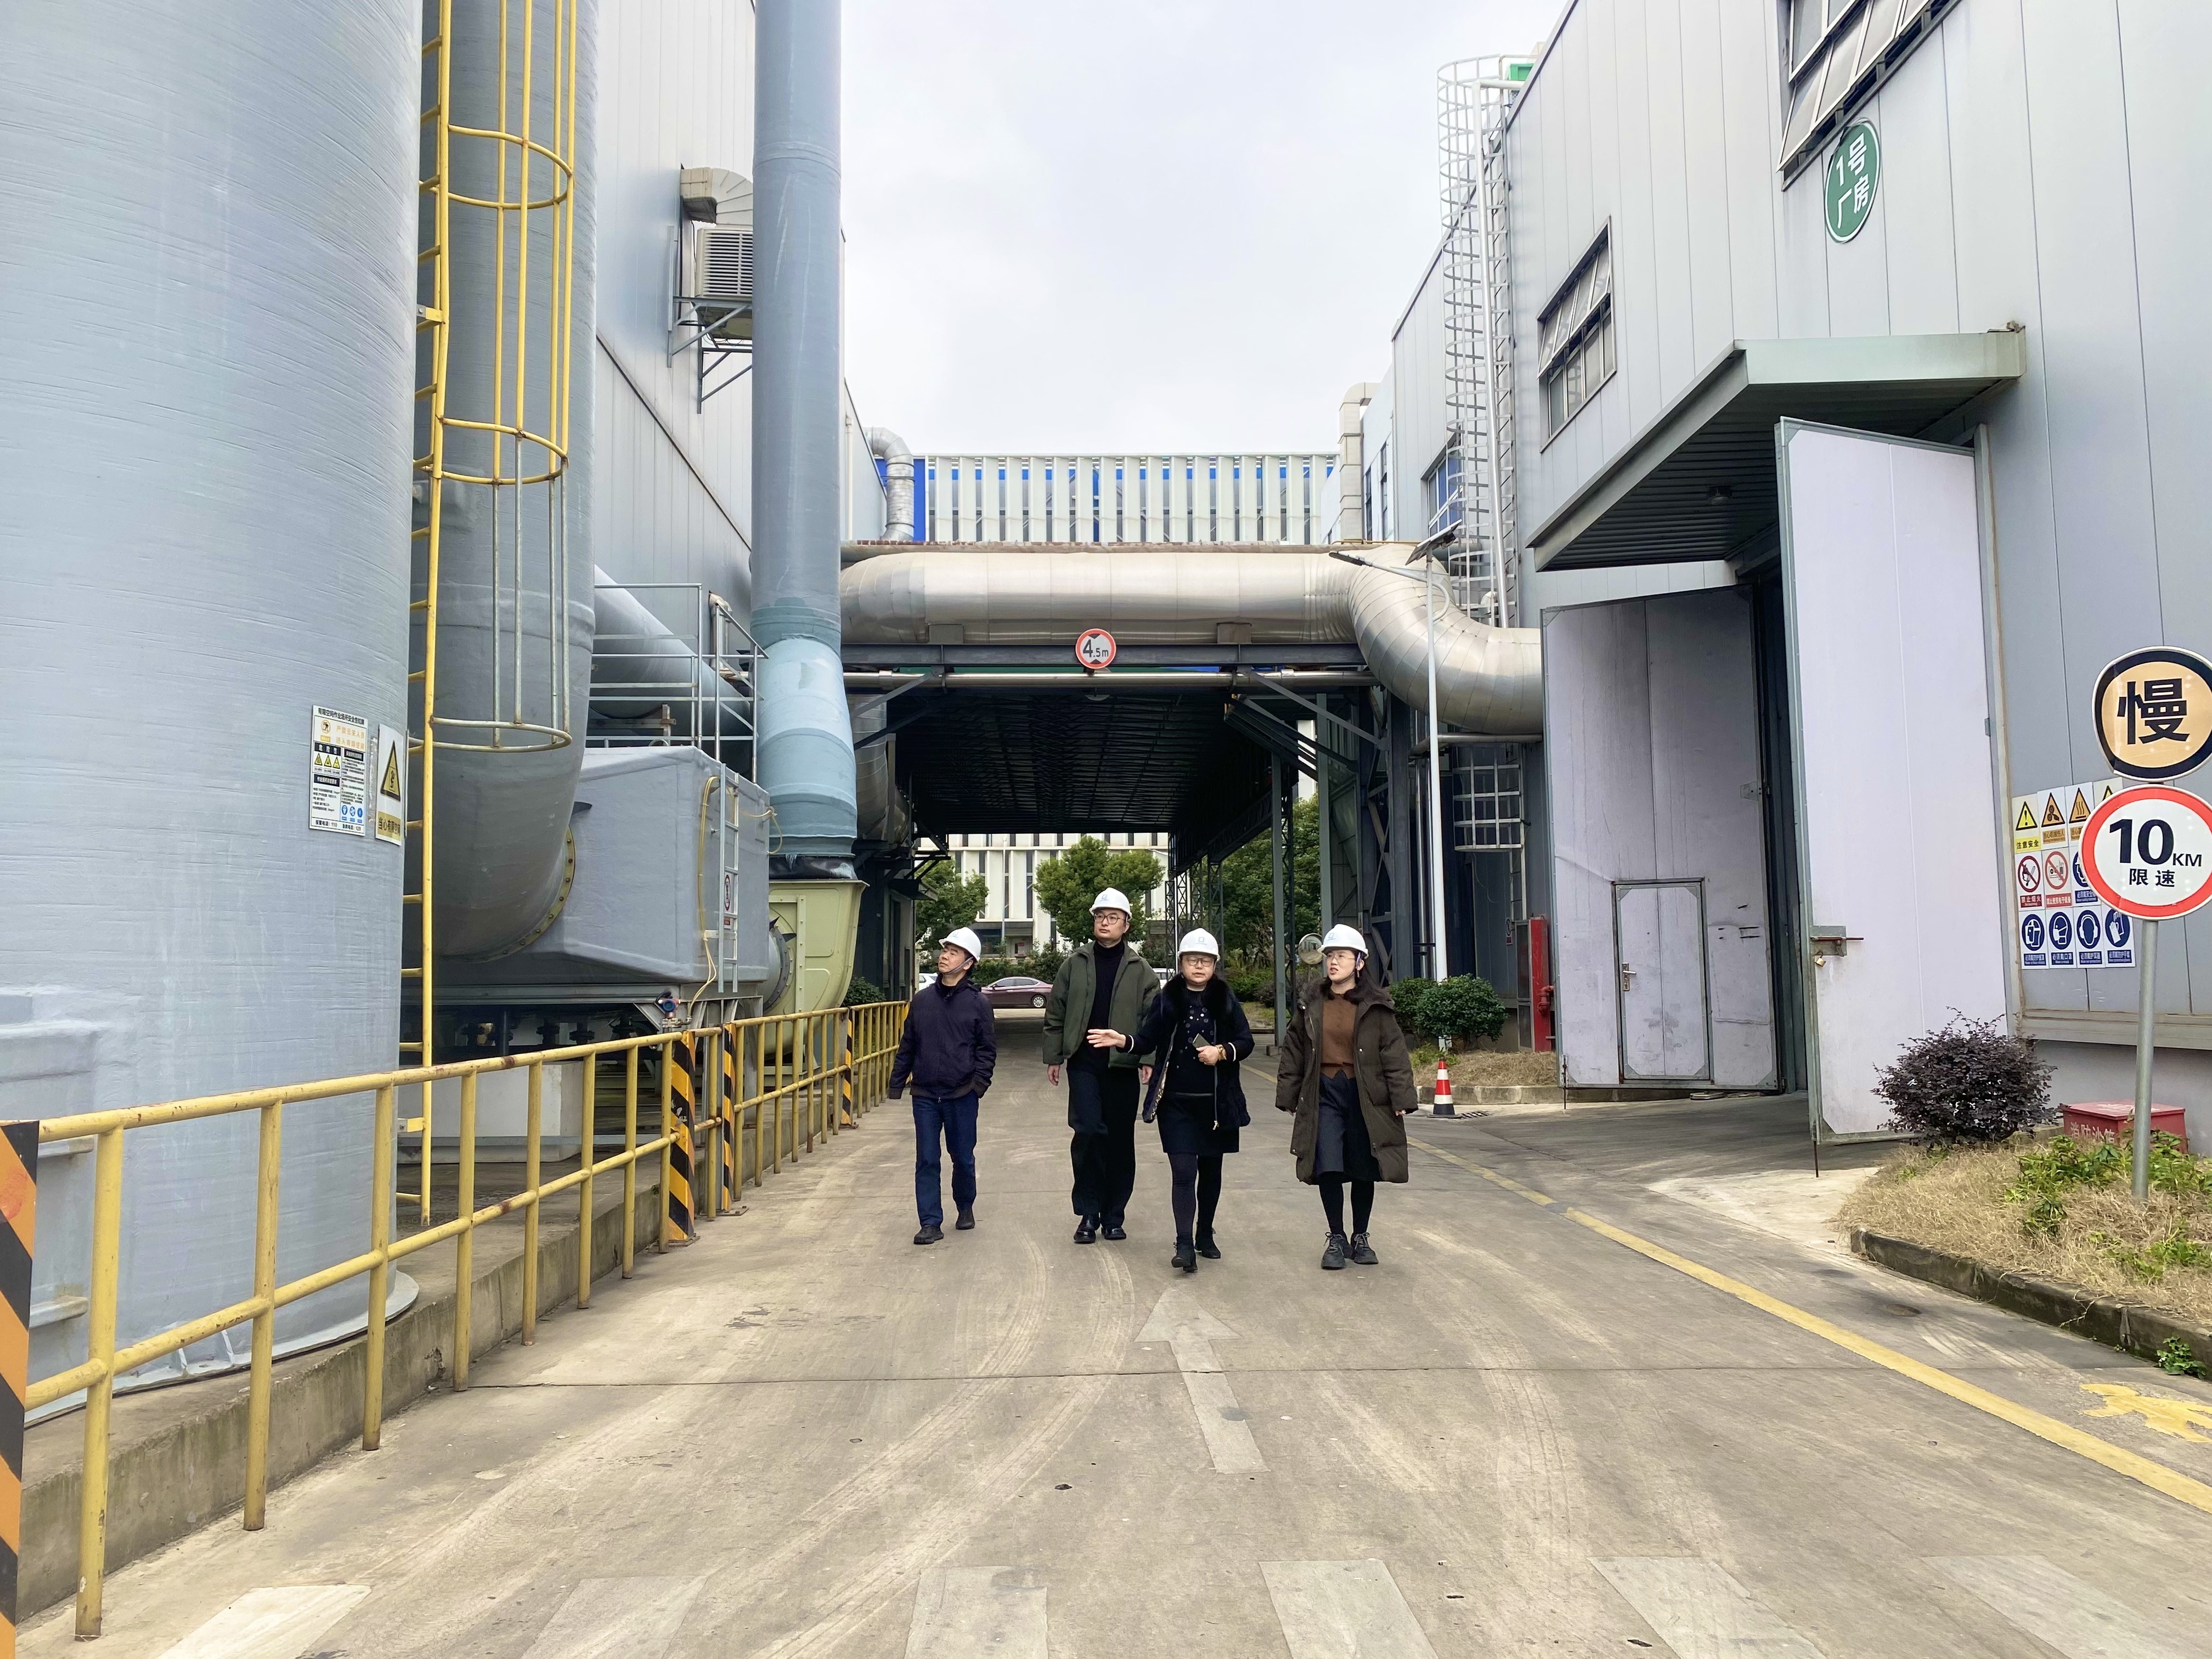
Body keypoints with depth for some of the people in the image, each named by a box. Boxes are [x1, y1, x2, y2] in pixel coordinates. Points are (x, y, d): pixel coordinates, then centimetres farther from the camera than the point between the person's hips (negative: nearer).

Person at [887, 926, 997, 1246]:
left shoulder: (977, 1003, -2)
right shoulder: (922, 999, 6)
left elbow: (988, 1048, 0)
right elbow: (907, 1045, 10)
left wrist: (979, 1083, -11)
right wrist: (897, 1083, 7)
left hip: (962, 1095, -2)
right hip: (925, 1095, 2)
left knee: (963, 1157, 11)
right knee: (926, 1161, 1)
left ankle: (966, 1207, 34)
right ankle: (931, 1223, 6)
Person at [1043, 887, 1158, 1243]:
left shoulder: (1140, 970, 5)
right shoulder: (1075, 963, 6)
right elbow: (1055, 1013, 10)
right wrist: (1054, 1057, 8)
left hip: (1122, 1066, 1)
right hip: (1084, 1064, -1)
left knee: (1120, 1140, 6)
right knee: (1088, 1131, -12)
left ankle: (1113, 1215, 19)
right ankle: (1088, 1213, 1)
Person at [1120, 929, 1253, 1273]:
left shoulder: (1225, 999, 3)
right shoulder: (1168, 1000, 1)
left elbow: (1246, 1041, 2)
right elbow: (1147, 1039, -2)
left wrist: (1222, 1052, -16)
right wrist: (1124, 1041, -21)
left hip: (1217, 1102, 2)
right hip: (1177, 1102, -2)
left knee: (1211, 1170, 13)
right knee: (1183, 1171, -9)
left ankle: (1205, 1235, 29)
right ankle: (1184, 1244, -10)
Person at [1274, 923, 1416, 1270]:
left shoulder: (1376, 1007, -2)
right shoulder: (1312, 1006, 7)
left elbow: (1394, 1053, -3)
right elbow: (1293, 1053, 12)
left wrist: (1401, 1098, -8)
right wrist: (1288, 1095, 9)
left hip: (1366, 1095, -1)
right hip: (1324, 1093, 2)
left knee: (1364, 1170, 7)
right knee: (1328, 1169, -6)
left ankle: (1360, 1237, 24)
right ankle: (1336, 1239, 9)